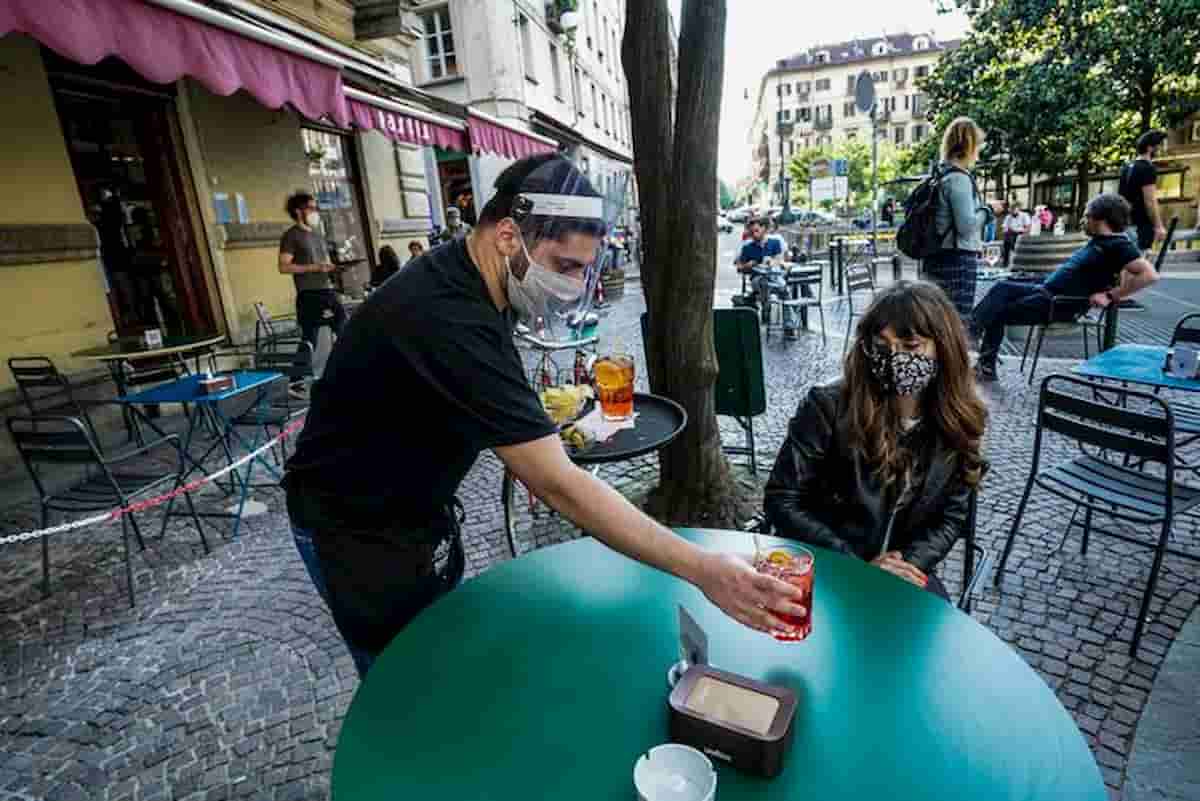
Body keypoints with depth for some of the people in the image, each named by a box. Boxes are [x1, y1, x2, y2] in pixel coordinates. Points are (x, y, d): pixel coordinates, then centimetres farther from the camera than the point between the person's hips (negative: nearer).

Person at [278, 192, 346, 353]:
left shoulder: (318, 236, 21)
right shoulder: (291, 236, -1)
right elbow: (284, 267, -10)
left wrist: (333, 268, 4)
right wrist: (314, 267, -18)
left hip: (328, 290, 7)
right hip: (308, 294, -7)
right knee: (309, 340, -7)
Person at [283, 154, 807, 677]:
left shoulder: (465, 280, -4)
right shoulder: (448, 319, -35)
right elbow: (558, 487, -37)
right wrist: (700, 568, -34)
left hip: (414, 506, 8)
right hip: (360, 531, -8)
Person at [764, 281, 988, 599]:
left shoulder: (957, 422, -3)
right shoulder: (828, 406, -16)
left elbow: (951, 517, 4)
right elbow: (781, 501, -15)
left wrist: (909, 565, -14)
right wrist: (857, 564, -18)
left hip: (901, 572, 4)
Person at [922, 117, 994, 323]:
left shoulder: (939, 174, 14)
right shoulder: (959, 177, -12)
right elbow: (967, 224, -18)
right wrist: (988, 210, -2)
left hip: (939, 257, 9)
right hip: (958, 260, -9)